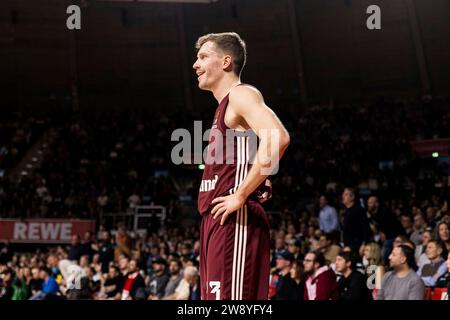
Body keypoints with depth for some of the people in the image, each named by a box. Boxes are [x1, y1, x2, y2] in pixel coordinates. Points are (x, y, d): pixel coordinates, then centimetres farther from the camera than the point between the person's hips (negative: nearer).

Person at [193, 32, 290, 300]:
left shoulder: (241, 94, -6)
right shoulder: (224, 107, 24)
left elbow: (278, 138, -24)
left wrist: (240, 195, -21)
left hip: (234, 222, -10)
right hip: (217, 222, 10)